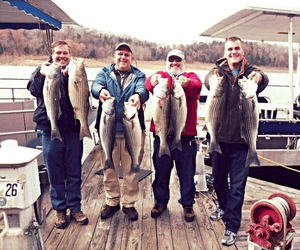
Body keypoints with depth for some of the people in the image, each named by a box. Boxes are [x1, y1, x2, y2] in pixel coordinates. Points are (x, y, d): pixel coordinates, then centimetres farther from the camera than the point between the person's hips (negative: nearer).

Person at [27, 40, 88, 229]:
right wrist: (42, 75, -23)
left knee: (75, 173, 8)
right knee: (55, 173, 9)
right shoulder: (42, 70, 8)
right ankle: (59, 209, 25)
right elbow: (34, 90, -9)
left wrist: (68, 75, -19)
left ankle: (75, 207, 24)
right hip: (50, 129, 0)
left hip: (73, 129, 0)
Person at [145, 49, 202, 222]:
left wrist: (187, 83, -39)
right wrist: (153, 81, -37)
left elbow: (197, 86, -16)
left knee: (187, 172, 8)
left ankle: (188, 204, 26)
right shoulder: (162, 76, 11)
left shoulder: (191, 77, 9)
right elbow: (149, 83, -12)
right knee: (161, 170, 12)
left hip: (185, 133, -1)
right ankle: (161, 201, 32)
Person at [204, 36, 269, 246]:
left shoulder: (250, 72, 0)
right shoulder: (219, 71, 2)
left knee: (237, 184, 2)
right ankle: (224, 207, 45)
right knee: (218, 177, 19)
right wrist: (212, 79, -43)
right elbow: (208, 79, -20)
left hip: (241, 138, -2)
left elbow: (263, 81, -21)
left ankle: (231, 226, 16)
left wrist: (259, 77, -45)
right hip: (219, 135, 2)